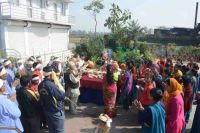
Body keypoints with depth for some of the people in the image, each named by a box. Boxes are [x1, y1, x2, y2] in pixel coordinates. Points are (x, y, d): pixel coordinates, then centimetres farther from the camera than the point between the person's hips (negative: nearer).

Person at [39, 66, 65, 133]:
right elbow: (62, 95, -24)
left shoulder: (40, 85, -3)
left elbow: (42, 98, 7)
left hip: (47, 111, 8)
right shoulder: (50, 85, -28)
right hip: (56, 112, -8)